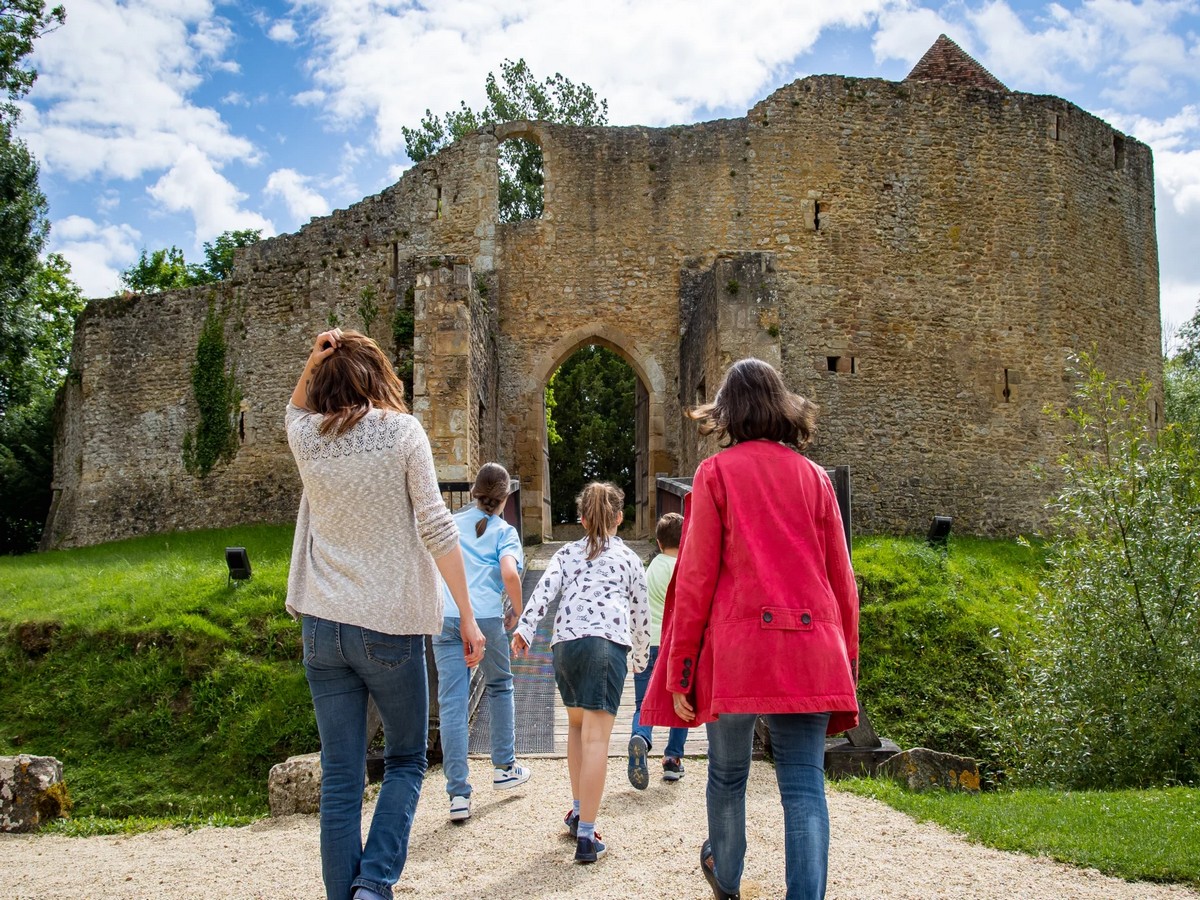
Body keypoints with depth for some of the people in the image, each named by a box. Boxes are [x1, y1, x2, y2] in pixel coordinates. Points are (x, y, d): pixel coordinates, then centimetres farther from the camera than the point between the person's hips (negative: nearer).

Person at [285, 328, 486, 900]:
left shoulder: (305, 436, 3)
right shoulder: (401, 430, -6)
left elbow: (297, 407, 29)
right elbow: (436, 528, -9)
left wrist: (315, 361, 9)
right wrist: (468, 616, -5)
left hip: (322, 624, 3)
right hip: (390, 624, -3)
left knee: (339, 776, 9)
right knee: (405, 761, 13)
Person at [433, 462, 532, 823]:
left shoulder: (449, 523, 14)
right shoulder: (504, 531, 4)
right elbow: (509, 574, -14)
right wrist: (517, 611, 0)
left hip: (446, 618, 2)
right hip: (487, 617, -2)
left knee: (451, 705, 0)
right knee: (499, 687, 22)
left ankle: (458, 795, -3)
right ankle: (504, 768, 32)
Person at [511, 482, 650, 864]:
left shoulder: (567, 553, 23)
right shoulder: (629, 558, 20)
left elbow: (545, 588, 4)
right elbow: (640, 613, 22)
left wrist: (524, 628, -5)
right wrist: (641, 656, 36)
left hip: (564, 642, 3)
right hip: (607, 643, -3)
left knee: (576, 723, 25)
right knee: (596, 738, -8)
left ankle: (578, 811, 28)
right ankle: (586, 836, -12)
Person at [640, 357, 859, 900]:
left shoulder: (716, 473, 0)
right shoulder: (814, 476, 10)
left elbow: (696, 576, -4)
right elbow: (841, 578, 10)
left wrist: (680, 667, 1)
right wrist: (847, 660, 19)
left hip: (737, 648, -2)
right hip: (811, 651, 2)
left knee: (727, 773, 18)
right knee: (805, 785, 2)